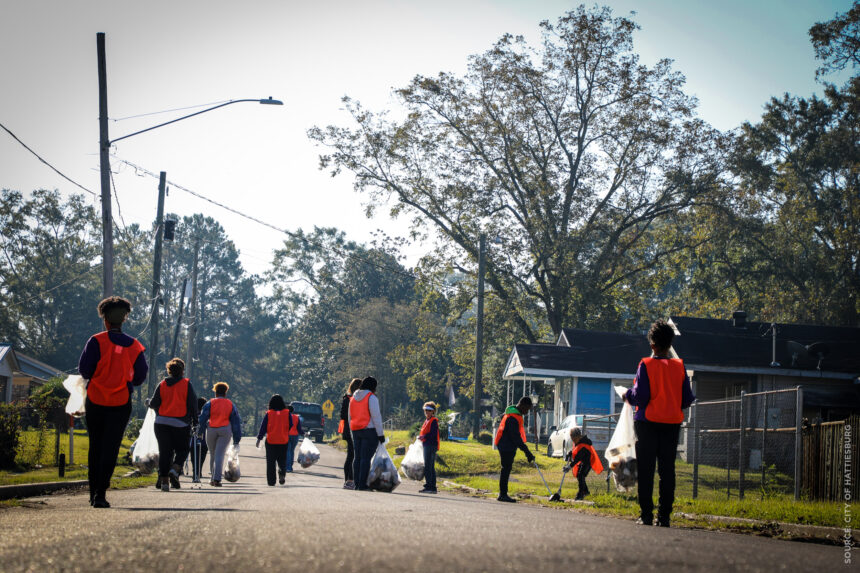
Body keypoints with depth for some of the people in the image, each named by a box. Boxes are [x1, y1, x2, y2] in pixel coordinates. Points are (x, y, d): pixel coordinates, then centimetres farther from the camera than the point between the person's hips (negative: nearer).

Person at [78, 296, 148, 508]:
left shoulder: (96, 341, -5)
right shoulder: (135, 346, 4)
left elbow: (84, 369, -11)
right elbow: (140, 377, 6)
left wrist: (95, 379, 10)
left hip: (96, 401, 0)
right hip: (121, 403, 1)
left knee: (95, 447, 13)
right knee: (111, 448, -1)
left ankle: (93, 492, 18)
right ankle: (101, 493, -11)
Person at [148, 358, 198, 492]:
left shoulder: (161, 385, 4)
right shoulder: (186, 384, -1)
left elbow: (154, 404, 2)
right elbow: (193, 403, -3)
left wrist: (149, 401, 24)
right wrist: (194, 419, 9)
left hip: (161, 423, 2)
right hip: (181, 424, -2)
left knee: (164, 452, 5)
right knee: (182, 450, 10)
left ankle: (164, 480, -1)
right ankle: (175, 469, -16)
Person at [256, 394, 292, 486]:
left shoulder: (268, 414, -4)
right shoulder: (287, 413, -1)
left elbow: (263, 427, -2)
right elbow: (291, 426, 2)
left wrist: (259, 439, 4)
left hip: (271, 441, -1)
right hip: (284, 441, 1)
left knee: (270, 461, 7)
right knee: (282, 460, 11)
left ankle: (271, 480, 3)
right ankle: (282, 473, -16)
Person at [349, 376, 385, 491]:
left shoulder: (353, 398, 14)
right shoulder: (371, 398, -8)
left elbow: (350, 417, 18)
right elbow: (376, 416, -12)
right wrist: (380, 434, -8)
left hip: (356, 430, 7)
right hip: (370, 430, -7)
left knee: (357, 457, 9)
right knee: (366, 458, -8)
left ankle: (357, 484, 7)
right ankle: (362, 485, -11)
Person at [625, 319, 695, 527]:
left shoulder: (646, 365, -7)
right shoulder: (679, 366, 3)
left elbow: (640, 397, -12)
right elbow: (687, 399, 5)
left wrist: (628, 395, 8)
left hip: (649, 421, -3)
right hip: (672, 423, 3)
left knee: (646, 470, 1)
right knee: (667, 470, 5)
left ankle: (646, 515, -2)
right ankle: (664, 515, 2)